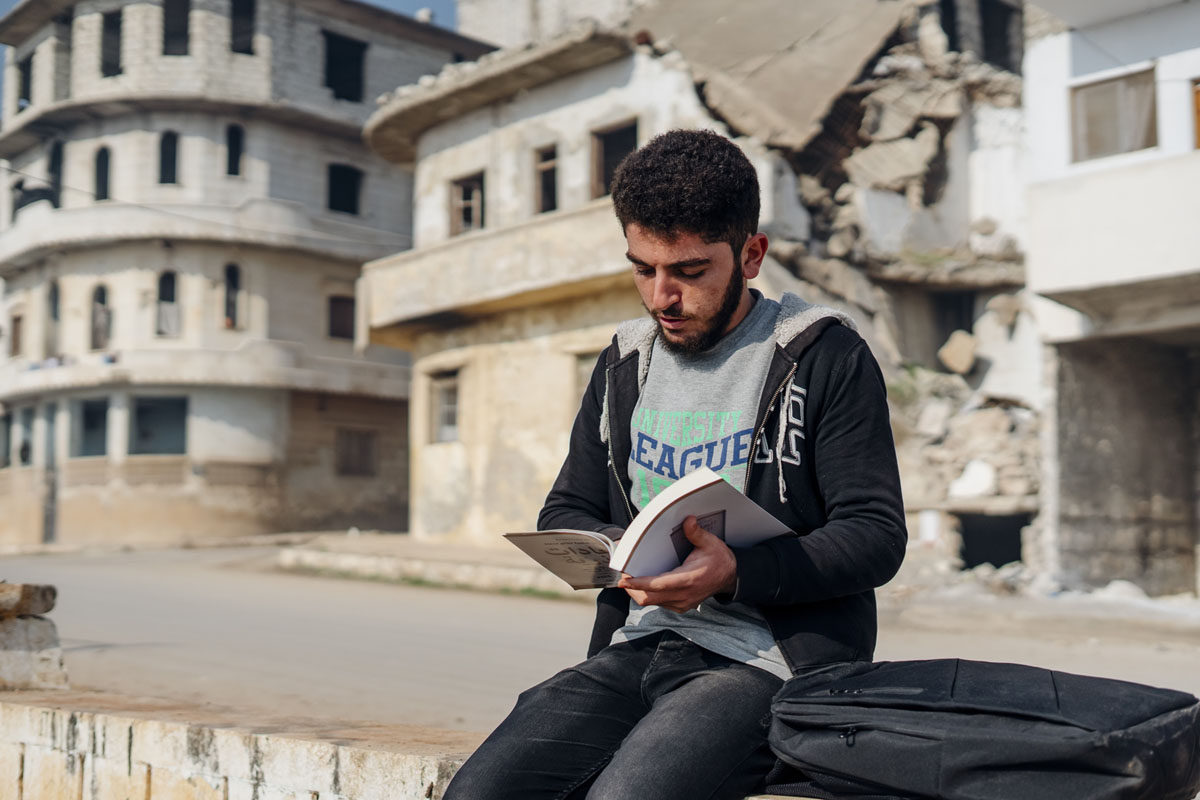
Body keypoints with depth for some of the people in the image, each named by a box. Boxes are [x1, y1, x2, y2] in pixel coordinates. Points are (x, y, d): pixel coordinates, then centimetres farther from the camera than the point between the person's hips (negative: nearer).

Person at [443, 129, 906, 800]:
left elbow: (878, 536, -6)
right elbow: (564, 513, 22)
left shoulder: (827, 358, -1)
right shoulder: (624, 366, 16)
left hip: (768, 660, -5)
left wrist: (738, 574, -21)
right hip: (638, 649, 5)